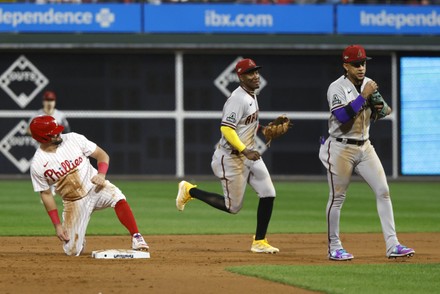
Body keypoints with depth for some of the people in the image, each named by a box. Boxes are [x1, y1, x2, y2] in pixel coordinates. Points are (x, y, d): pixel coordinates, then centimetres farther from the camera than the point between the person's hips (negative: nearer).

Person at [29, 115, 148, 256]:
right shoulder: (37, 165, -11)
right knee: (72, 251, -4)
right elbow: (46, 194, -1)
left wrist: (101, 174, -23)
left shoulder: (73, 139, -10)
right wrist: (57, 225, -3)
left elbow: (102, 155, -3)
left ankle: (136, 238, -26)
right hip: (73, 202, 1)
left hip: (94, 187, -1)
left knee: (117, 197, -35)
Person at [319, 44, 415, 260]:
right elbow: (342, 116, -26)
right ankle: (334, 248, 13)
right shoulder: (337, 88, -12)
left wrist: (380, 111, -2)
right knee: (337, 197, 1)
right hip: (341, 148, -6)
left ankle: (392, 245, -3)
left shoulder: (369, 84, 8)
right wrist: (363, 96, -24)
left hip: (365, 147, 6)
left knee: (383, 191, -3)